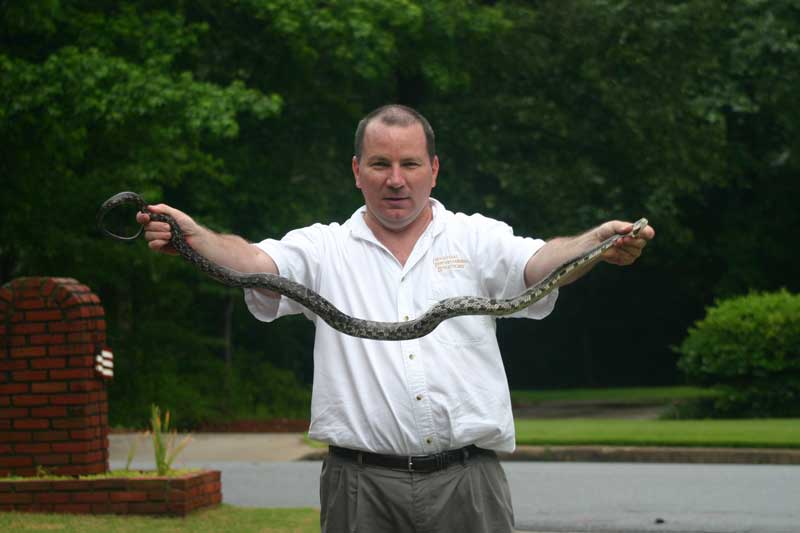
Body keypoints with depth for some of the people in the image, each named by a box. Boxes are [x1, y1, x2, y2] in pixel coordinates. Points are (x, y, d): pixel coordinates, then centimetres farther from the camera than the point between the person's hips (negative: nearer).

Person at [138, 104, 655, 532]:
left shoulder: (476, 238, 8)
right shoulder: (325, 249, 8)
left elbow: (539, 262, -8)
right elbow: (253, 261, -7)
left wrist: (597, 243, -30)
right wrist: (190, 234, -29)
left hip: (466, 481, 0)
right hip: (362, 487, 0)